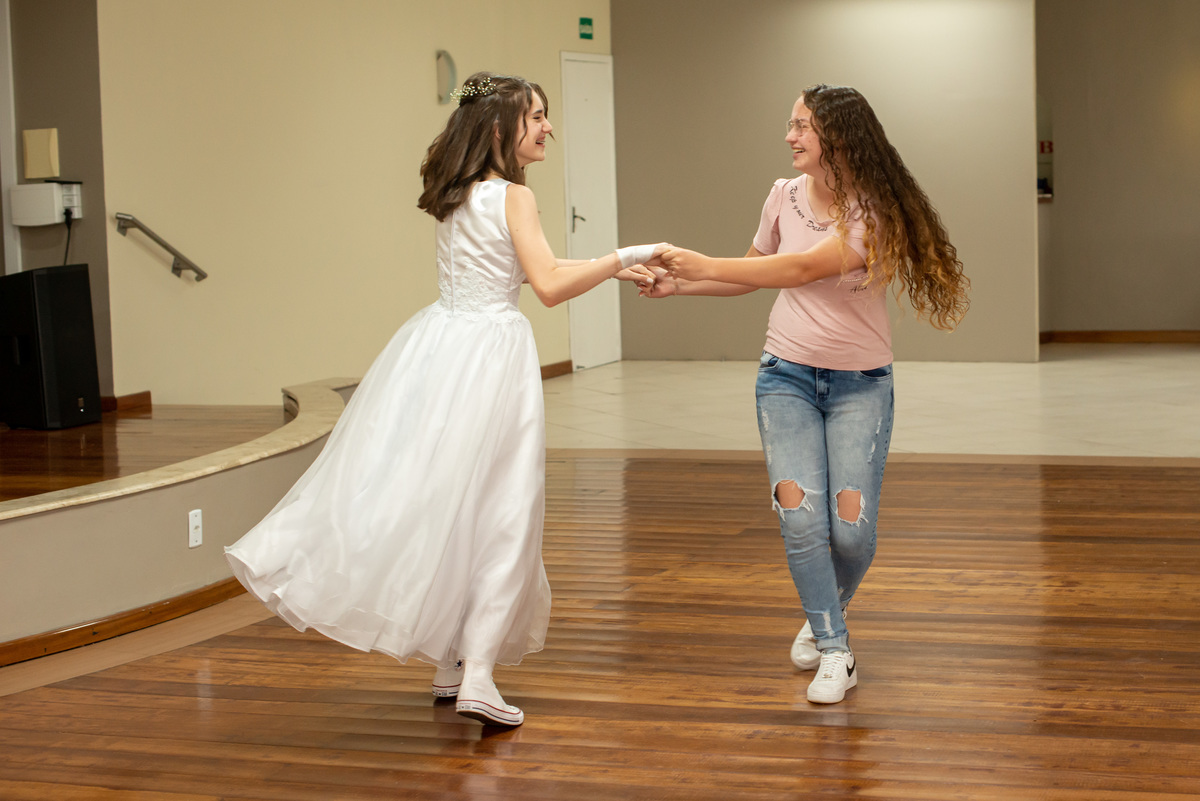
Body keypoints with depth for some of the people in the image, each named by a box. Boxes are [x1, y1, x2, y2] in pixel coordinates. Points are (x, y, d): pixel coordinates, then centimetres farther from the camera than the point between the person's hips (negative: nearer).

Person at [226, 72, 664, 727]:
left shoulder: (456, 194, 13)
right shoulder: (513, 197, -10)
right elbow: (549, 286, -19)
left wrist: (608, 272, 19)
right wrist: (621, 259, -10)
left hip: (437, 347, 7)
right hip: (490, 356, -7)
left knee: (432, 496, 12)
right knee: (499, 513, -1)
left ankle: (448, 662, 18)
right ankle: (477, 676, -7)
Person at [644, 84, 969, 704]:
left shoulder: (874, 212, -15)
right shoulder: (785, 196, 1)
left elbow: (802, 269, -27)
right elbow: (754, 272, 16)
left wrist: (704, 265, -28)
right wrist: (678, 284, 4)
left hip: (858, 384, -3)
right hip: (787, 376, 3)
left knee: (851, 526, -7)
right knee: (799, 514, -13)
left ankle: (826, 615, 25)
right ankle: (834, 650, -2)